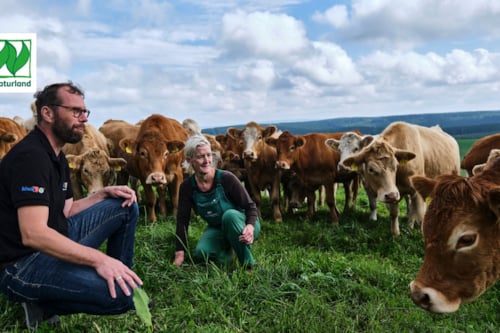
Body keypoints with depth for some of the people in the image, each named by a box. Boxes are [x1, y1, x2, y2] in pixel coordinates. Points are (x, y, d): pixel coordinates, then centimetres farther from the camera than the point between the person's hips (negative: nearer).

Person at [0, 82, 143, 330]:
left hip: (52, 242, 10)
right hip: (21, 264, -10)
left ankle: (122, 275, 17)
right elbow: (33, 234, -30)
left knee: (126, 205, 8)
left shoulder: (56, 156, 11)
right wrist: (98, 259, -35)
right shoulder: (30, 156, -21)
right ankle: (42, 302, -4)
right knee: (121, 293, -28)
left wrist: (104, 193, 2)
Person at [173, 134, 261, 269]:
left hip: (241, 225, -3)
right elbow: (182, 220, -9)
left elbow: (250, 206, -17)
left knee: (229, 215, -36)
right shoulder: (187, 187, -13)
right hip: (217, 229, 4)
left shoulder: (226, 178, -23)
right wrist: (180, 254, -13)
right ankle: (226, 252, 12)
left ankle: (249, 264, -20)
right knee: (201, 253, -24)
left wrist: (250, 226, -38)